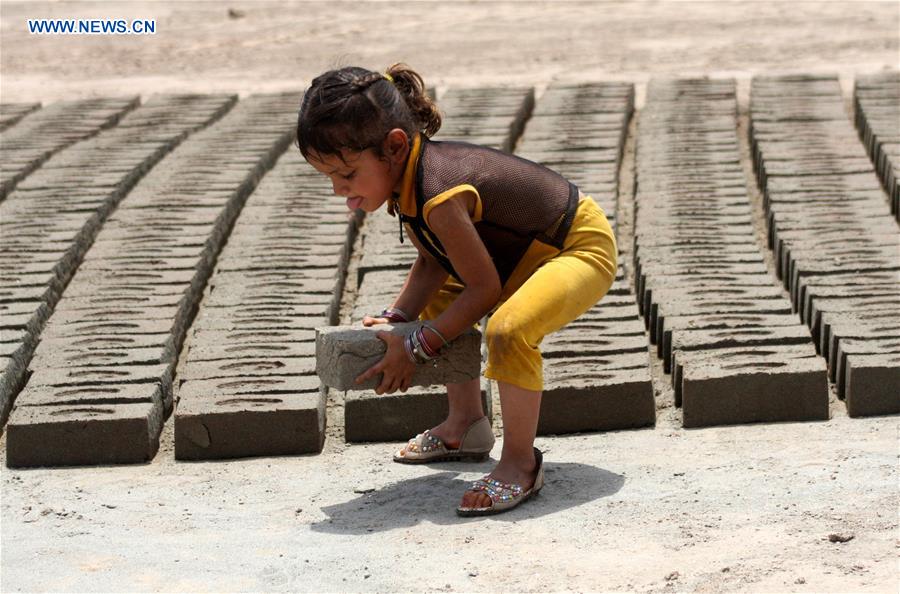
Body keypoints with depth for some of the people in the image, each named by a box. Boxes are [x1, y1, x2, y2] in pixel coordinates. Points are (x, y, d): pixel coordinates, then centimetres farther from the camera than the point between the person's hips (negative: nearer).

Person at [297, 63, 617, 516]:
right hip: (528, 250, 11)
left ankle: (521, 462, -14)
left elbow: (484, 287, -26)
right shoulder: (407, 178, -5)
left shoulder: (438, 198, -34)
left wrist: (416, 349, -22)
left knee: (507, 329, -35)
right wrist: (396, 318, -10)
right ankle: (465, 426, 32)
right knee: (435, 302, 21)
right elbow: (432, 264, 5)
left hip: (583, 248, -11)